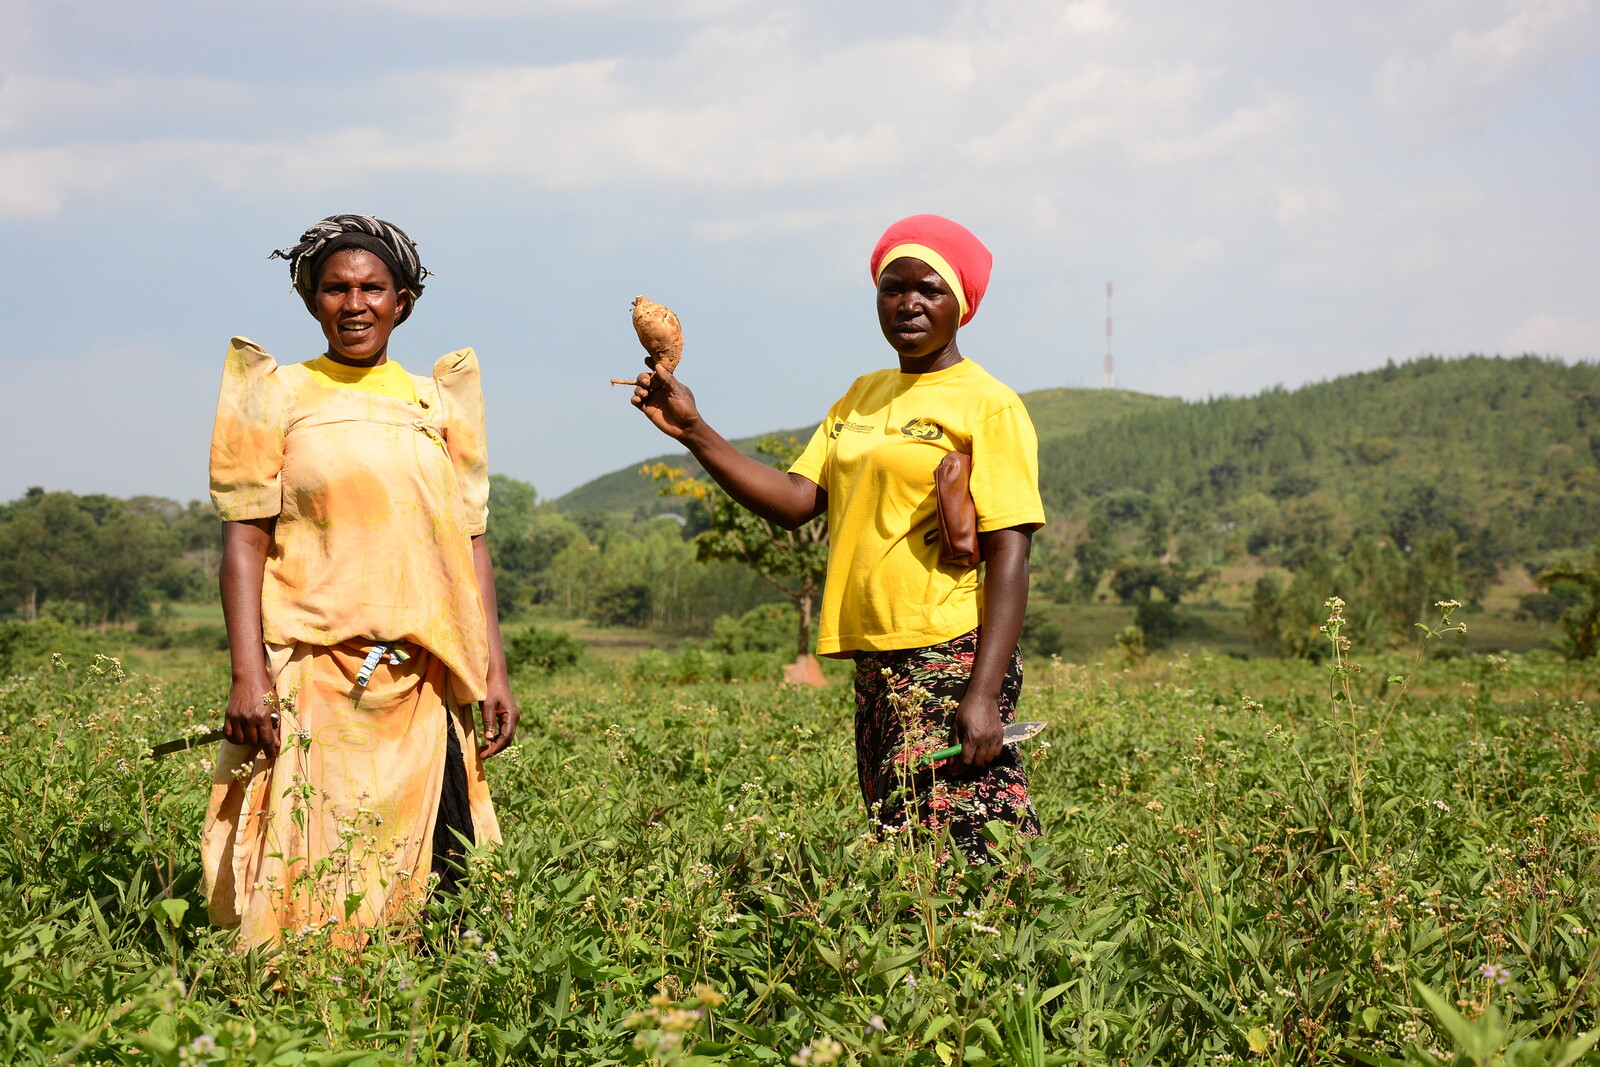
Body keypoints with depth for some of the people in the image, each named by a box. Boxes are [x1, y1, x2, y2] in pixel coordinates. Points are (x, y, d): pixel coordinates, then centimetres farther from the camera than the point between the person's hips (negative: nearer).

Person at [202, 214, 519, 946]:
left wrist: (493, 671, 7)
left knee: (430, 874, -1)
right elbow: (245, 537, 0)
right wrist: (247, 673, -11)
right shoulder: (277, 395, 6)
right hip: (311, 677, -3)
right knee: (310, 881, -7)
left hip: (422, 684, 3)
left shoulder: (438, 405, 15)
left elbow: (470, 543, 14)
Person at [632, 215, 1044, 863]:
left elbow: (1009, 555, -11)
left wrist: (984, 694, -20)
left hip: (951, 661, -7)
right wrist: (693, 431, 0)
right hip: (878, 663, 7)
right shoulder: (861, 397, 18)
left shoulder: (987, 406, -5)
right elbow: (794, 501, 9)